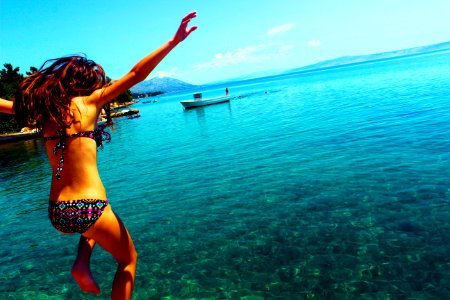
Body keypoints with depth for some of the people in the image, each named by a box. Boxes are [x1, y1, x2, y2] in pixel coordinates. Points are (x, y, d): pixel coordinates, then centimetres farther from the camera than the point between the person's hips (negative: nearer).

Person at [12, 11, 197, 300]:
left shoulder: (45, 108, 9)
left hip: (57, 213, 6)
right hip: (87, 210, -6)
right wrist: (174, 40, -4)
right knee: (129, 259, 21)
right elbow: (136, 74, -8)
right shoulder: (89, 101, -6)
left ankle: (82, 264, 22)